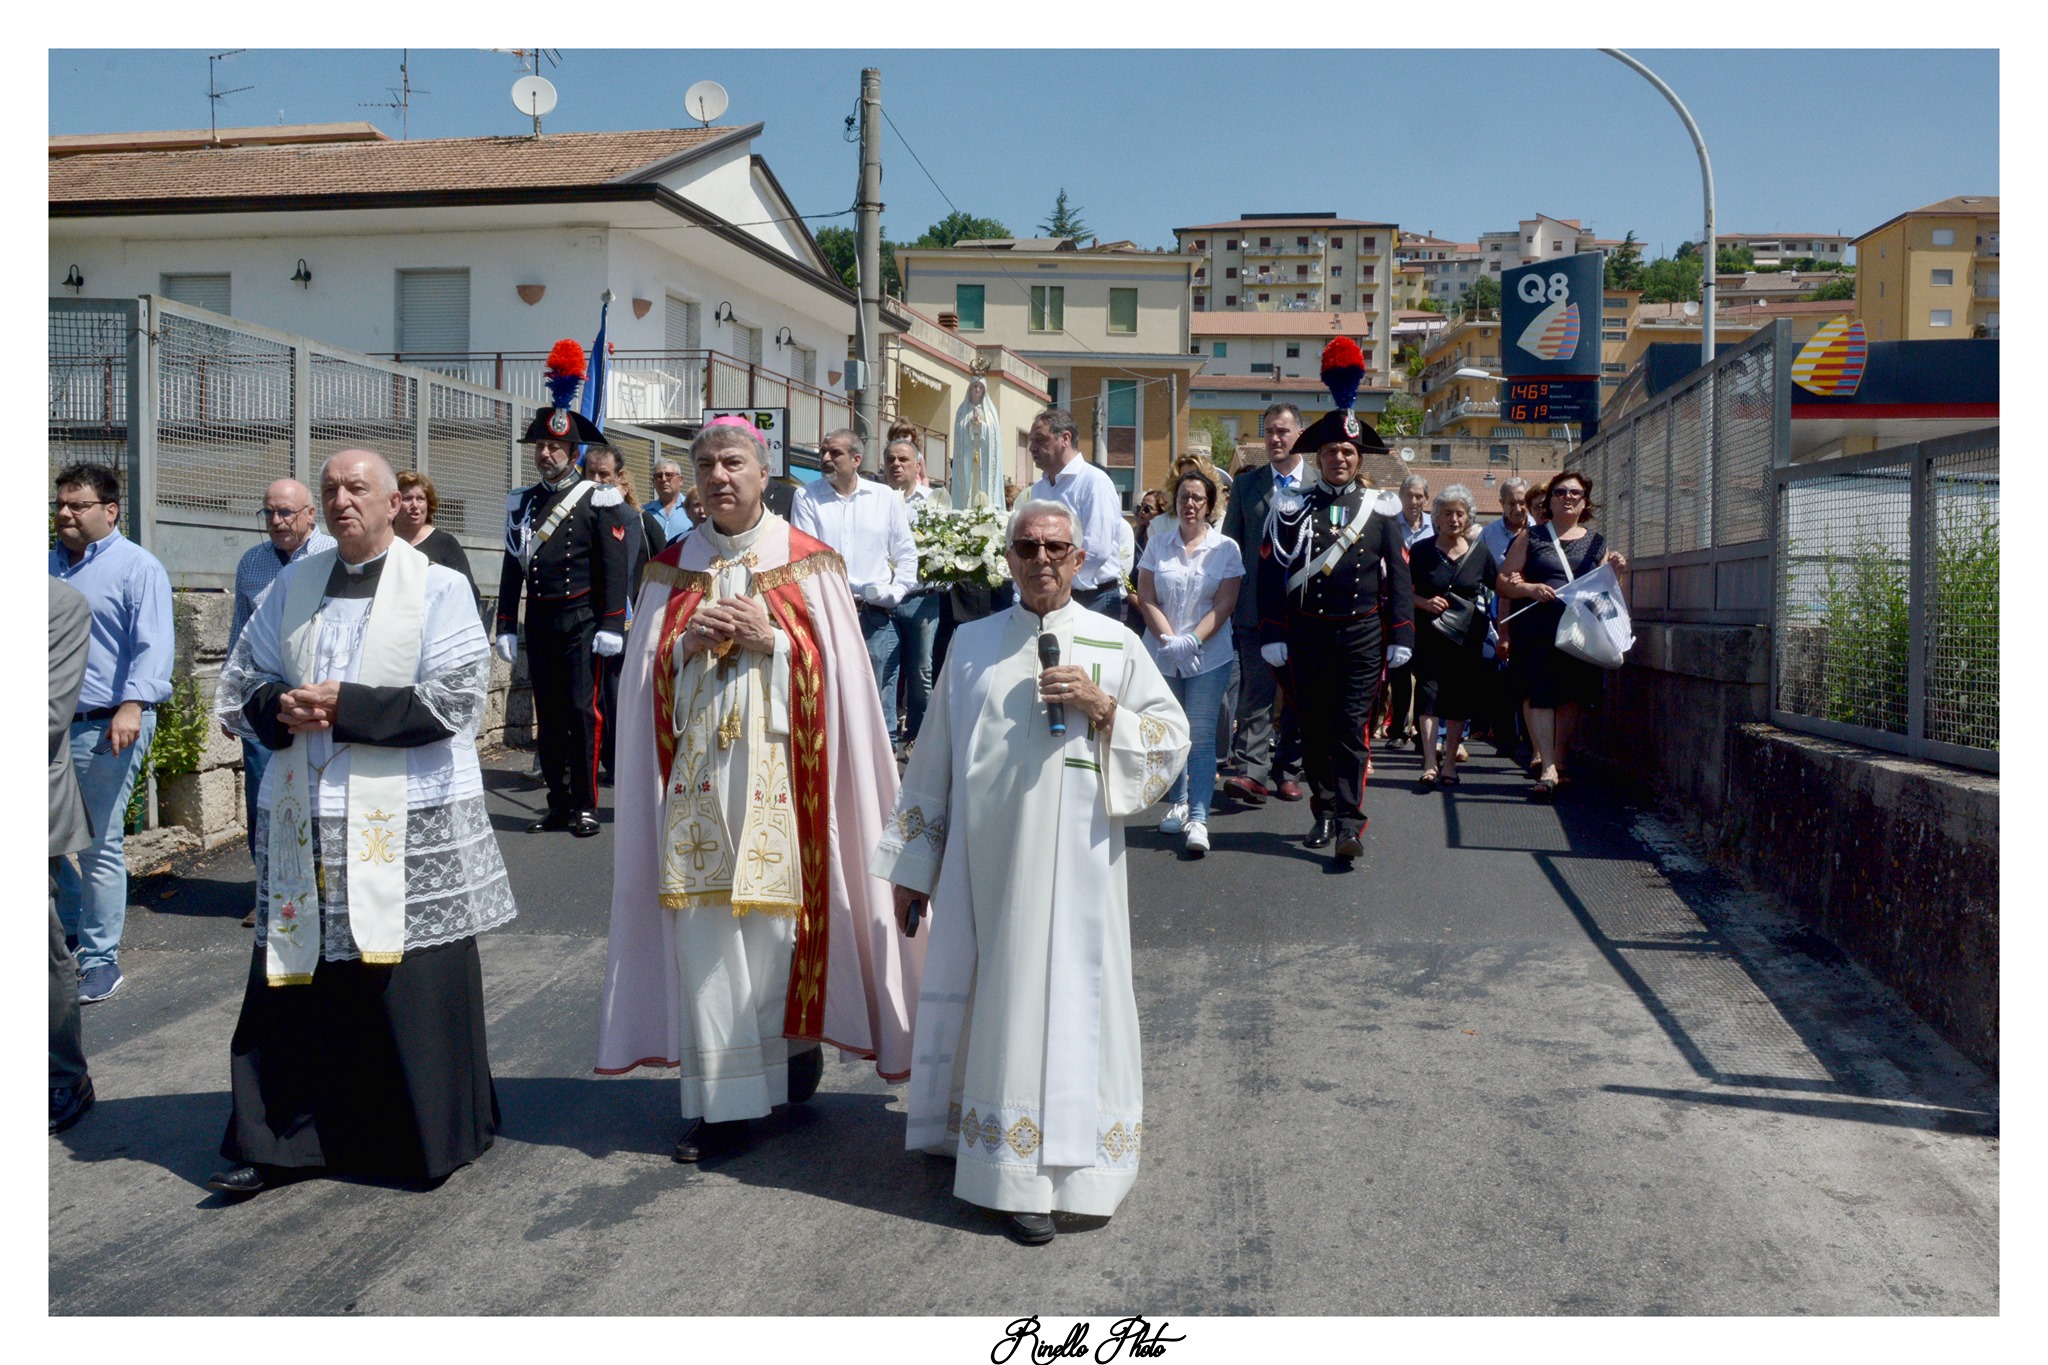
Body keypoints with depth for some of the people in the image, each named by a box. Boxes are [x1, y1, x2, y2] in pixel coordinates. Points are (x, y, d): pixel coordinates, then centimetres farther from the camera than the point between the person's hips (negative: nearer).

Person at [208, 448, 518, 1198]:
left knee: (414, 984, 1)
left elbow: (457, 700, -11)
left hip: (408, 822, -4)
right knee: (295, 981, 7)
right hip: (304, 819, 4)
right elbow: (239, 684, 15)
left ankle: (431, 1135, 17)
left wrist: (344, 706, -16)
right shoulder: (294, 584, 12)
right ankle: (280, 1140, 20)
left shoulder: (438, 587, -2)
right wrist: (280, 711, -8)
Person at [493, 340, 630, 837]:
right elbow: (512, 568, 13)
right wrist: (506, 627, 8)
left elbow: (614, 567, -7)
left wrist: (611, 626, -13)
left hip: (581, 619, -5)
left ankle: (585, 805, 1)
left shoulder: (599, 501, -2)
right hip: (538, 619, 5)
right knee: (547, 714, 7)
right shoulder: (522, 503, 12)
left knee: (581, 710, -6)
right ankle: (558, 804, 14)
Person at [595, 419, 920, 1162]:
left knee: (777, 920, -3)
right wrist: (687, 644, -9)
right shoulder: (671, 570, 12)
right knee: (702, 929, 0)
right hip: (695, 774, 2)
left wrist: (771, 640, -14)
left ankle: (795, 1043, 22)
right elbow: (644, 675, 10)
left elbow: (835, 670, 0)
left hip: (777, 770, -2)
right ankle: (720, 1099, 8)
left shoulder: (809, 564, 4)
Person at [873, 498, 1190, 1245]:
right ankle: (992, 1156, 19)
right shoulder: (972, 644, 9)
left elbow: (1173, 738, 4)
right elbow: (934, 759, 11)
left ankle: (1035, 1175, 9)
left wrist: (1103, 708, -12)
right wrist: (913, 867, 10)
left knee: (1067, 1005, 0)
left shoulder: (1115, 645, 6)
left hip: (1074, 865, -1)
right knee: (995, 1004, 5)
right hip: (986, 863, 1)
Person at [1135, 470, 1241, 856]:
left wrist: (1191, 642, -16)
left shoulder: (1225, 548, 2)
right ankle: (1176, 804, 25)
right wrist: (1169, 640, -13)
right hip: (1161, 655, 2)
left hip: (1209, 656, -2)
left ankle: (1198, 819, -7)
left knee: (1201, 739, -5)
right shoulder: (1158, 545, 6)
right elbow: (1146, 599, 1)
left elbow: (1224, 605, -4)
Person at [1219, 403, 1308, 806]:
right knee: (1256, 691, -8)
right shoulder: (1246, 485, 9)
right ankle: (1251, 772, -12)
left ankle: (1287, 771, 18)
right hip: (1257, 605, 0)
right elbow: (1230, 545, 9)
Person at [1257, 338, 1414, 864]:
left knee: (1353, 728, -7)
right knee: (1313, 728, 7)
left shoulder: (1382, 510, 6)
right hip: (1306, 635, 1)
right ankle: (1324, 813, 20)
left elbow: (1399, 575, 6)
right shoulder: (1290, 509, 4)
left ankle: (1349, 823, -9)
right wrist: (1272, 635, -4)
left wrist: (1401, 635, 1)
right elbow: (1270, 574, 2)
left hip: (1362, 633, -1)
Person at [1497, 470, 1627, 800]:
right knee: (1542, 695, -11)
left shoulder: (1597, 542, 16)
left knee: (1573, 698, 5)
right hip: (1539, 629, -3)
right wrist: (1530, 589, -16)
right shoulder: (1531, 538, 9)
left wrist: (1617, 572, 0)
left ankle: (1558, 763, 16)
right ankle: (1548, 767, -13)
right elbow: (1503, 581, 3)